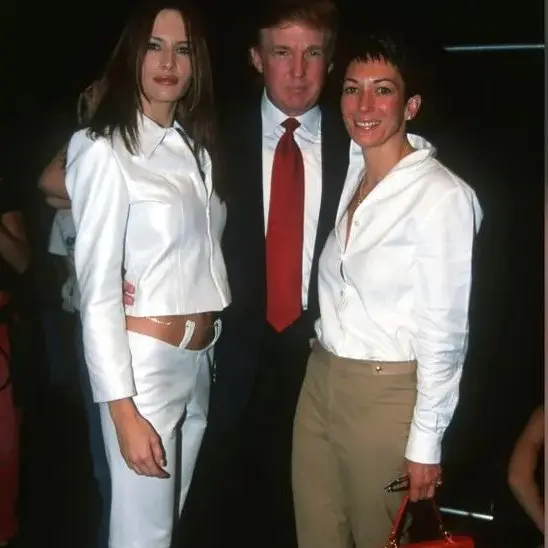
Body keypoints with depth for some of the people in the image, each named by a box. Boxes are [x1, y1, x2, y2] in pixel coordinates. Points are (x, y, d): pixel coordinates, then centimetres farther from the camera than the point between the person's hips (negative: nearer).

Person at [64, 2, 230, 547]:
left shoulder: (196, 146, 10)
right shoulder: (105, 151, -11)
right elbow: (97, 291, -14)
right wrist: (124, 412, -17)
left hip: (200, 359, 7)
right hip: (144, 363, -6)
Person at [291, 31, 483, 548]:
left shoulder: (442, 195, -16)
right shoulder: (350, 175, 4)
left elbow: (445, 330, -15)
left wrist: (425, 441, -12)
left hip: (388, 393, -6)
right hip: (320, 380, 6)